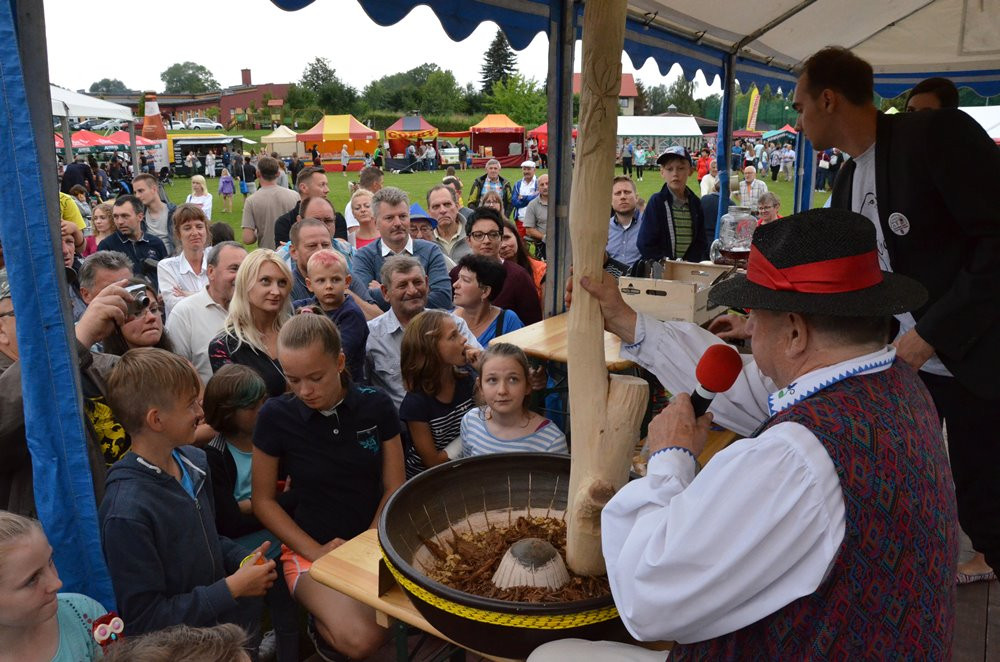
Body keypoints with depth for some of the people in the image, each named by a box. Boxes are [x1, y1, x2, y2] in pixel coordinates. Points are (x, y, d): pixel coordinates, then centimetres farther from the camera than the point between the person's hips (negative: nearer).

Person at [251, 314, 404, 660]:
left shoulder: (376, 405, -6)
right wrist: (316, 552, -11)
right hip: (311, 545, -2)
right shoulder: (275, 416, -10)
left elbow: (394, 487, 1)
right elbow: (263, 501, -1)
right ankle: (322, 624, 8)